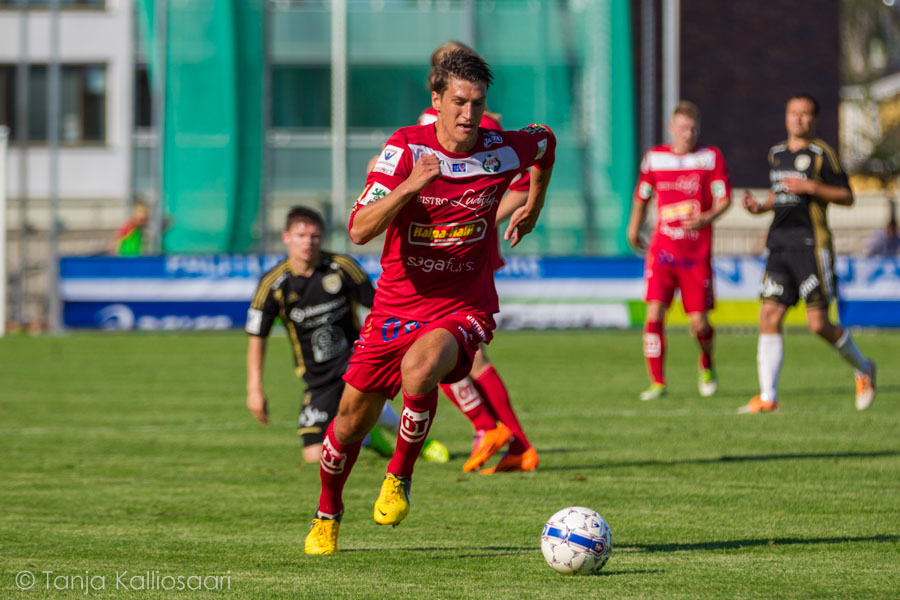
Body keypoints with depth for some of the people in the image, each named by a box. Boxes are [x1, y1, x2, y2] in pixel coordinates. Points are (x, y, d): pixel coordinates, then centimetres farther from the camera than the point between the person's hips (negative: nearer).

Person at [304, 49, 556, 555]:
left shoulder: (503, 151, -8)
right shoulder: (405, 148, -12)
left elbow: (546, 141, 19)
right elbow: (360, 231, -21)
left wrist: (532, 209, 26)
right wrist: (410, 185, -33)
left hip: (465, 309, -1)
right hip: (397, 305, 1)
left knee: (418, 370, -35)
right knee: (352, 421, 7)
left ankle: (399, 478, -9)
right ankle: (327, 517, 36)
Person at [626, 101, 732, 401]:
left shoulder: (711, 157, 0)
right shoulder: (655, 157, 6)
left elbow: (724, 199, -6)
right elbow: (642, 194, 22)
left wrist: (706, 218, -25)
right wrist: (634, 227, 33)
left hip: (697, 252, -1)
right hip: (662, 249, 1)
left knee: (699, 322, -2)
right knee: (654, 312, -14)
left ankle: (707, 366, 31)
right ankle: (657, 382, -7)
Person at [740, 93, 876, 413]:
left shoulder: (821, 153, -4)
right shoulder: (776, 153, 16)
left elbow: (847, 196, -5)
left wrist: (811, 187, -17)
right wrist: (760, 206, 10)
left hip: (812, 245, -6)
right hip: (780, 246, 6)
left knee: (818, 324, -8)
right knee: (770, 317, -5)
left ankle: (863, 369, 18)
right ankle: (768, 397, -4)